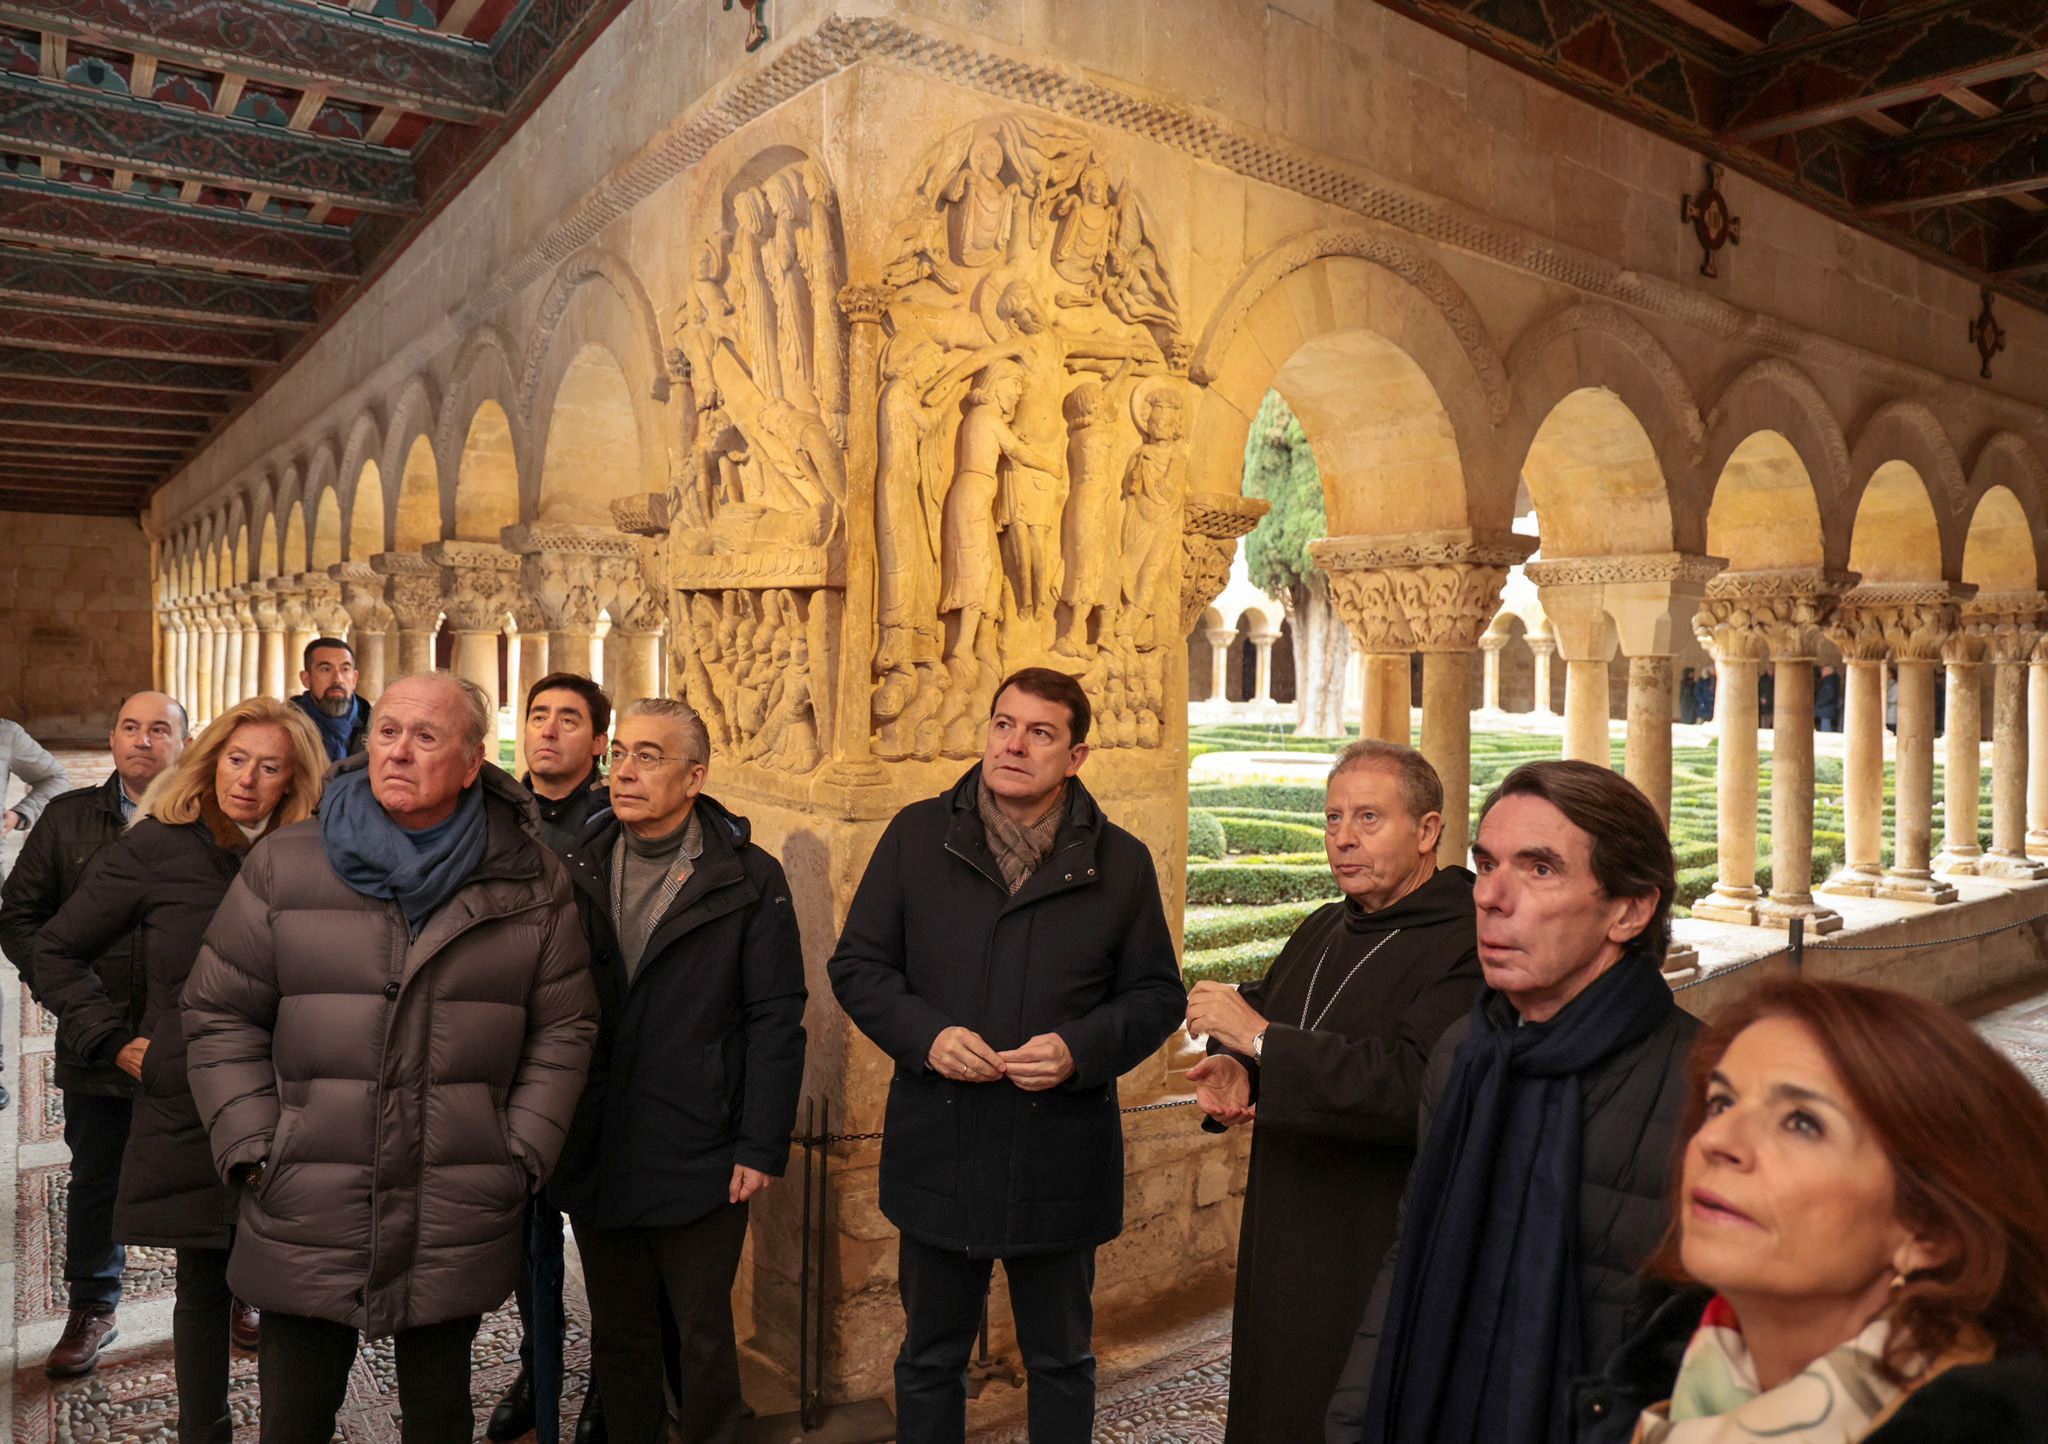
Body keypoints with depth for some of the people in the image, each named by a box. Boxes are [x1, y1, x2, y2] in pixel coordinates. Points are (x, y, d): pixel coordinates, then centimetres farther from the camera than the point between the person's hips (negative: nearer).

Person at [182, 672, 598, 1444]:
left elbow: (563, 1029, 3)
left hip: (458, 1231, 0)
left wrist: (521, 1157, -2)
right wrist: (252, 1150, -3)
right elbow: (221, 1013, 4)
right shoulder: (283, 867, -1)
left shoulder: (531, 881, -1)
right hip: (305, 1223, 0)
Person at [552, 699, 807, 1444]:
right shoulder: (579, 870, 2)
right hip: (595, 1155, 4)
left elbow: (775, 1020, -9)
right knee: (618, 1335, 18)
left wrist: (762, 1147, -12)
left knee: (704, 1337, 12)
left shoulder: (750, 879, -9)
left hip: (699, 1160, -3)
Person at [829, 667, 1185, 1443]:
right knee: (929, 1358, 19)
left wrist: (1081, 1049, -16)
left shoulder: (1121, 861, -2)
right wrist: (925, 1035, -15)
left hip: (1061, 1165, 0)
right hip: (937, 1155, 1)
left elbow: (1157, 994, 2)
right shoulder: (916, 834, -1)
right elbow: (857, 964, 2)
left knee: (1061, 1361, 19)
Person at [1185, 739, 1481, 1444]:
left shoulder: (1467, 948, -19)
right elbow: (1260, 1005, 22)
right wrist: (1233, 1066, -2)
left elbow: (1418, 1088, -31)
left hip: (1382, 1263, -8)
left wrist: (1262, 1040, -27)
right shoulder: (1323, 930, 9)